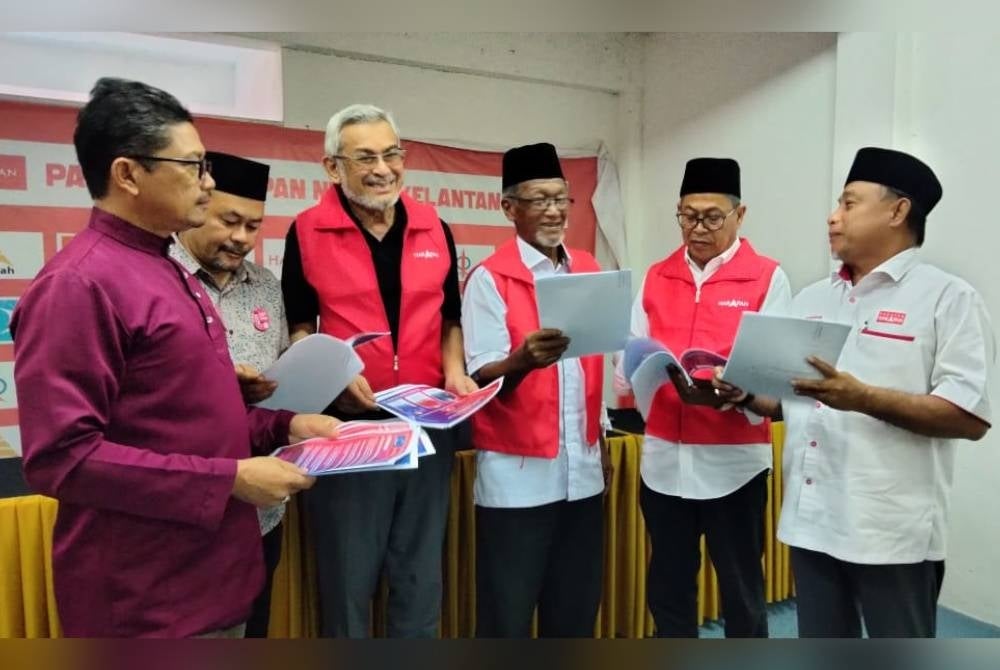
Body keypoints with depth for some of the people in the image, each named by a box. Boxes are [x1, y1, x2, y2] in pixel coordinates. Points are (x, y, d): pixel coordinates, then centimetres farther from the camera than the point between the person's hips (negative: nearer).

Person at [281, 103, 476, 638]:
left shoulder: (435, 230, 6)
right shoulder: (307, 233, -3)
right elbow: (298, 327, 3)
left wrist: (455, 371, -4)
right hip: (346, 424, -3)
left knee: (420, 573, 17)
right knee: (348, 575, 12)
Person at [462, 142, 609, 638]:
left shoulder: (589, 270, 9)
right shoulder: (489, 279, -9)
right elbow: (480, 378, -14)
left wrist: (601, 436, 14)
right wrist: (523, 360, -34)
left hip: (583, 468, 6)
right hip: (516, 472, -5)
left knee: (576, 607, 16)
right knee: (508, 611, 6)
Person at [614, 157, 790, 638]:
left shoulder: (767, 278, -2)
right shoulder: (656, 277, 9)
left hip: (732, 459, -3)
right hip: (663, 455, 4)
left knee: (740, 590, 12)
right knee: (667, 587, 16)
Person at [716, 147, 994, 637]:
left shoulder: (946, 298, -5)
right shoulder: (811, 299, 13)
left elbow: (970, 416, -14)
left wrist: (863, 398, -23)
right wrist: (746, 393, -4)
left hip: (893, 530, -5)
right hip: (811, 519, 6)